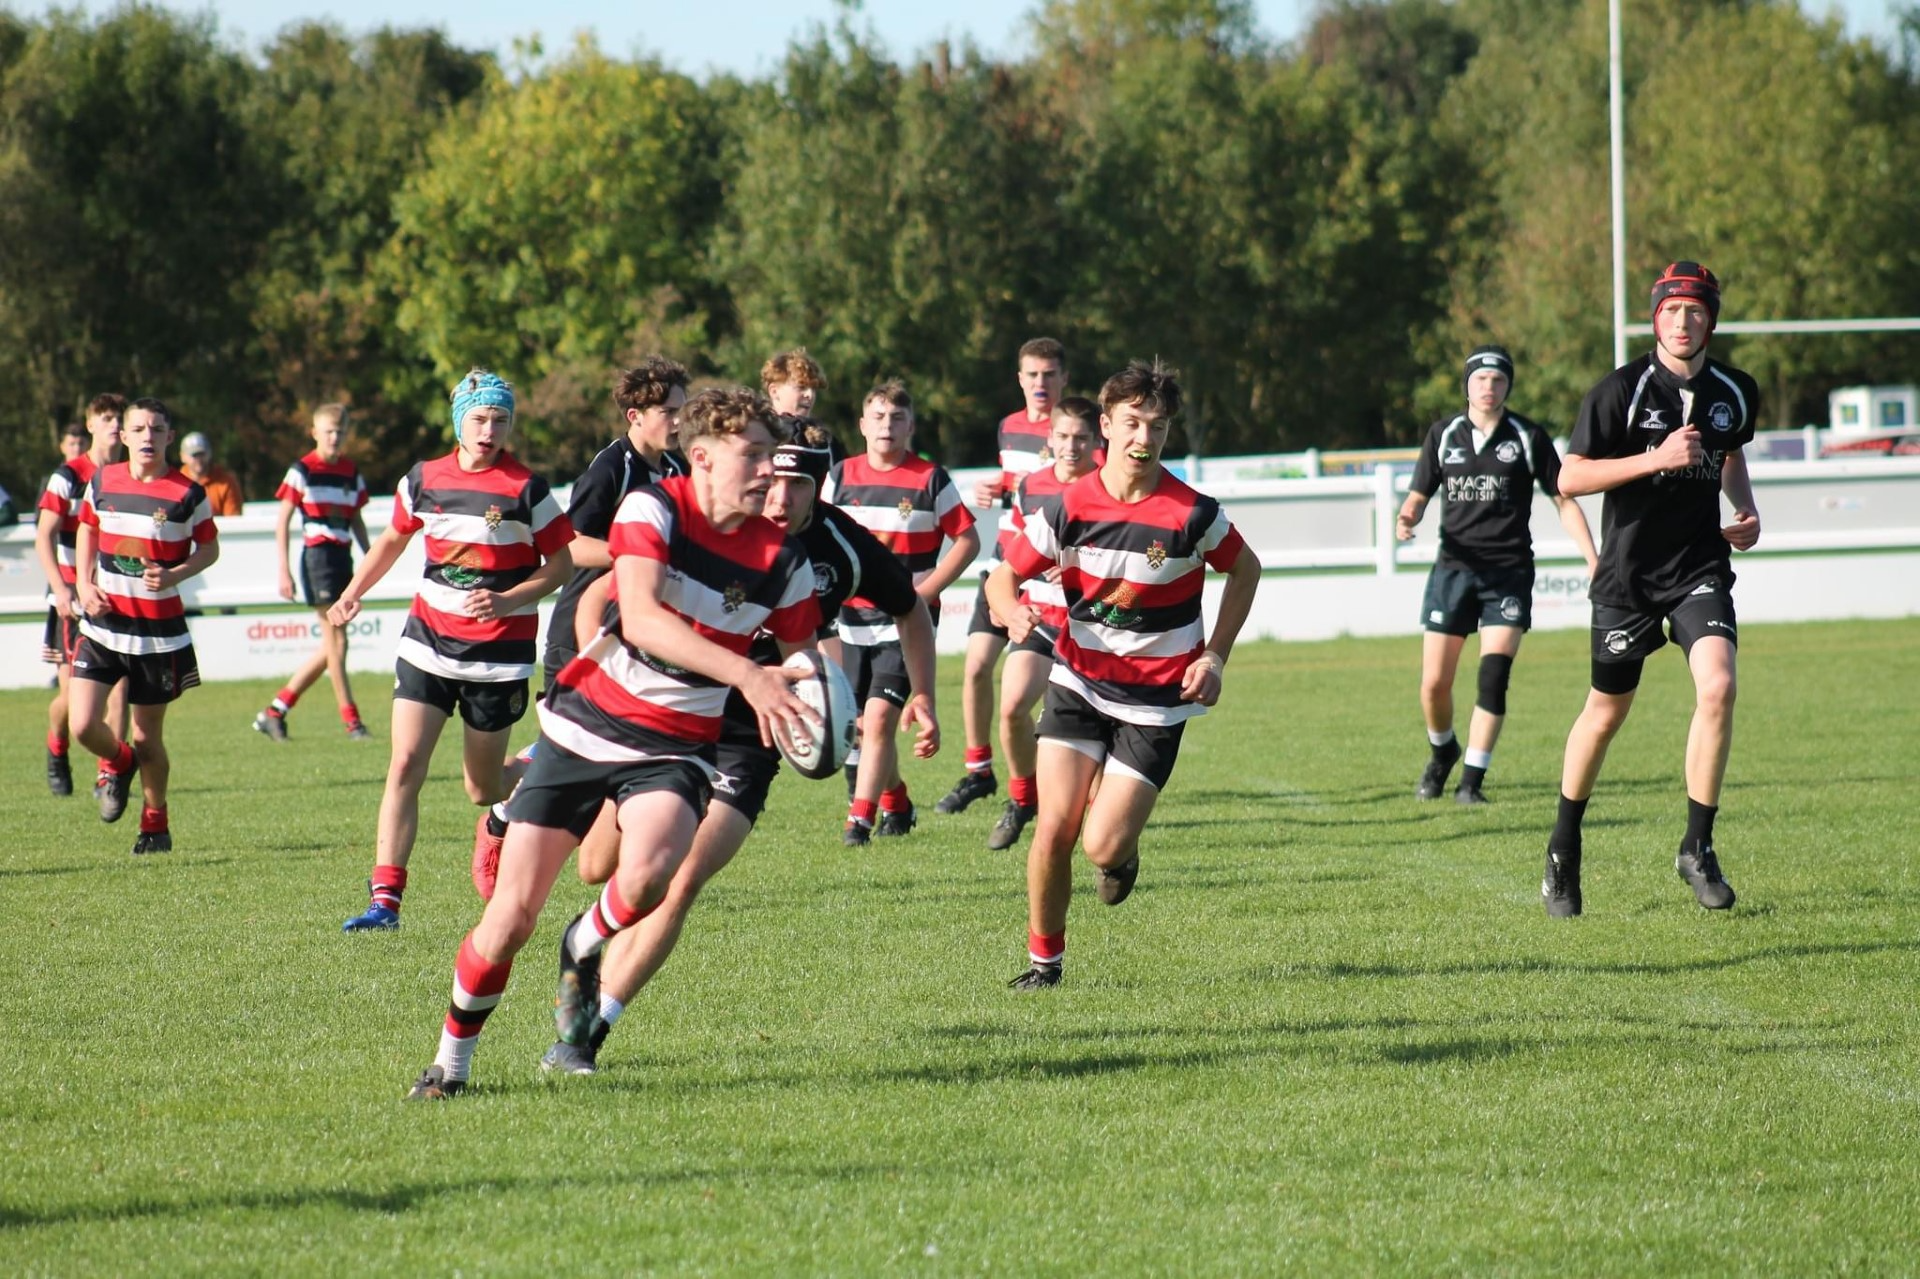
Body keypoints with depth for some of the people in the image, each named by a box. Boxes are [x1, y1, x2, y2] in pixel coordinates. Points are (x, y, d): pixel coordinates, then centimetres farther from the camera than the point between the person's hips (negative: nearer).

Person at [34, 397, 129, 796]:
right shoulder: (67, 476, -6)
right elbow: (44, 536, -10)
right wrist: (60, 588, -21)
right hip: (74, 599, -3)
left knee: (119, 688, -10)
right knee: (72, 694, -3)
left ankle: (109, 774, -5)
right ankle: (56, 754, 26)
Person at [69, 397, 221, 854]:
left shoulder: (187, 494, -7)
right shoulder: (102, 482, 1)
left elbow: (209, 548, 3)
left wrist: (175, 575, -16)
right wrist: (84, 585, 3)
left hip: (160, 632, -2)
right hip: (103, 624, 2)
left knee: (147, 738, 6)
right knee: (83, 725, -10)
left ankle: (155, 822, 29)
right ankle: (117, 762, 25)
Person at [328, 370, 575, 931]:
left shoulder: (526, 490, -9)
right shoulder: (424, 479, 2)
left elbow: (561, 564, -4)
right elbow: (393, 539, 20)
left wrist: (507, 601, -19)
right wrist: (352, 594, 8)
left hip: (499, 652, -3)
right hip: (429, 639, 3)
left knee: (482, 790, 7)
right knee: (405, 766, -12)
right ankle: (385, 899, -13)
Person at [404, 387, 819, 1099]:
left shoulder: (782, 561, -5)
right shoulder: (653, 508, -13)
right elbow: (642, 619, -29)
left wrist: (802, 700, -17)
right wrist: (746, 675, -38)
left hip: (674, 748, 1)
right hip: (586, 725, -1)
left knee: (649, 874, -31)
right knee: (511, 916, -4)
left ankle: (587, 948, 5)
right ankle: (452, 1059, 20)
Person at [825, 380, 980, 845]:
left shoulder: (931, 480, -4)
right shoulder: (841, 476, 6)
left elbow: (967, 540, -1)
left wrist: (924, 591, -10)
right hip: (854, 617, 4)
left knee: (879, 717, -16)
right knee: (864, 724, 10)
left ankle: (859, 819, -15)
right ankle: (897, 806, 31)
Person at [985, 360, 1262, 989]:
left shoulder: (1192, 514, -13)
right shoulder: (1069, 507, -8)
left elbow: (1245, 569, 5)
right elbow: (1002, 577, 2)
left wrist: (1215, 657, -3)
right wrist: (1014, 613, -23)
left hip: (1157, 700, -2)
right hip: (1079, 682, 2)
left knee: (1103, 847, -11)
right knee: (1053, 829, -10)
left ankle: (1124, 848, 27)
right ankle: (1044, 957, 11)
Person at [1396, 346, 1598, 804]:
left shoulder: (1528, 438, 1)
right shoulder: (1443, 434, 7)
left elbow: (1564, 500, 5)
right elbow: (1419, 495, 12)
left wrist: (1593, 560, -4)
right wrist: (1406, 519, -13)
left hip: (1509, 572, -2)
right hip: (1453, 568, 2)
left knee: (1494, 676, -14)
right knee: (1434, 684, 0)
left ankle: (1472, 780, -6)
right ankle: (1442, 752, 31)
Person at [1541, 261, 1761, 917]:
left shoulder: (1737, 391, 4)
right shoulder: (1622, 389, -11)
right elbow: (1569, 478, -11)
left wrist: (1747, 509, 7)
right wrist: (1654, 459, -21)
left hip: (1700, 567, 2)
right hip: (1628, 574, -2)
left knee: (1717, 686, -20)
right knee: (1606, 710, 7)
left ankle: (1697, 848, -7)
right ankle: (1563, 850, 29)